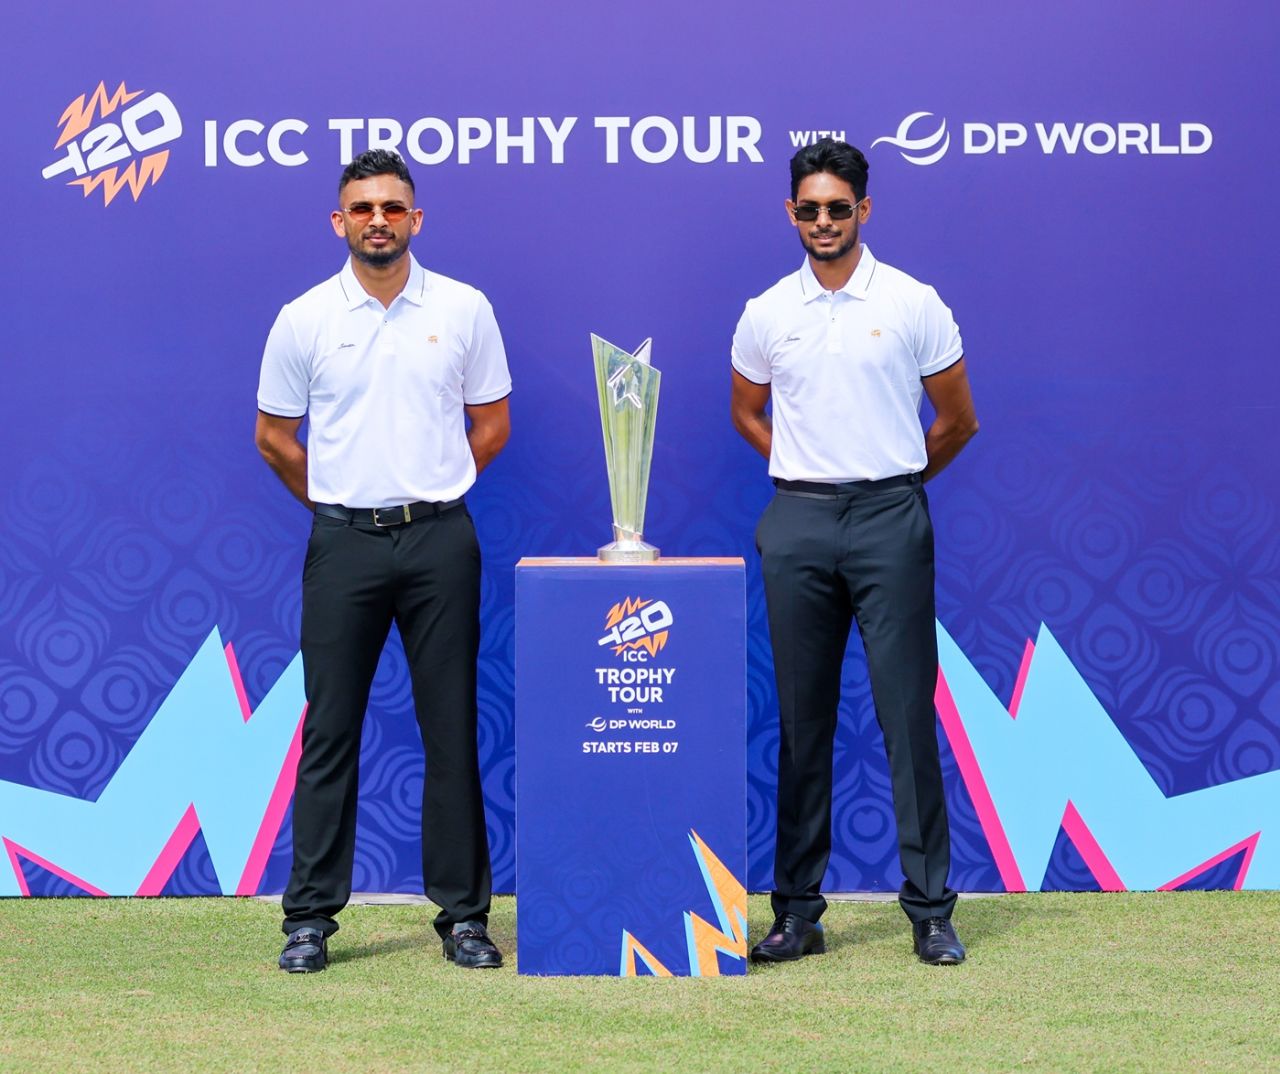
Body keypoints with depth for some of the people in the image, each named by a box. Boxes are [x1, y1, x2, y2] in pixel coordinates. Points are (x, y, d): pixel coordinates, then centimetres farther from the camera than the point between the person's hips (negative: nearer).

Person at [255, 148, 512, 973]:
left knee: (452, 729, 3)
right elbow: (274, 434, 11)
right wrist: (339, 500, 12)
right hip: (343, 542, 0)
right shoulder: (305, 318, 2)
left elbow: (491, 423, 10)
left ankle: (464, 912, 11)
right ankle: (311, 915, 9)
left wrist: (428, 494, 9)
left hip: (440, 540, 0)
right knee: (330, 732, 2)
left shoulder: (464, 309, 3)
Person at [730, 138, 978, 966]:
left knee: (908, 716, -3)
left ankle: (930, 908, 4)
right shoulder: (766, 314, 7)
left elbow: (957, 418, 8)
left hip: (890, 522, -2)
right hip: (797, 524, 2)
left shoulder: (913, 303, 0)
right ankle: (798, 912, 12)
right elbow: (747, 413, 22)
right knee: (802, 721, 6)